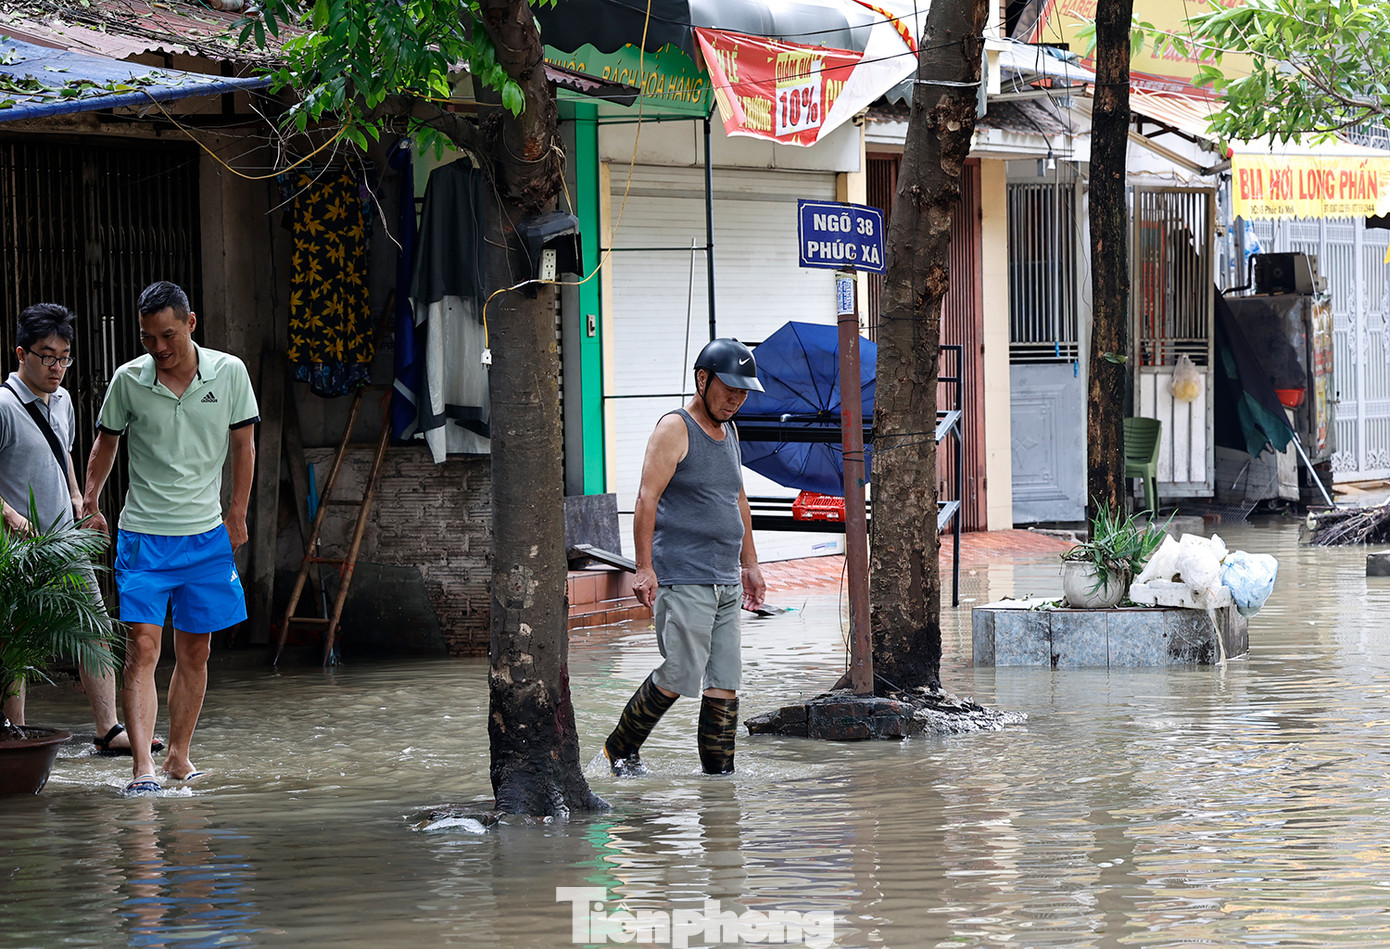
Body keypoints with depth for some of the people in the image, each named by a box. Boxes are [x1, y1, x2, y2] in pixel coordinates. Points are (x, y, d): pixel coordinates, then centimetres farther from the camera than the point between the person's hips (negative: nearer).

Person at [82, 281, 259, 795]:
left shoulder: (228, 372, -3)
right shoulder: (128, 380, -4)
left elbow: (243, 444, 9)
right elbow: (106, 444, 12)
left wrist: (236, 514, 10)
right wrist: (90, 504, 11)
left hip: (207, 533, 2)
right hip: (143, 535, -2)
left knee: (194, 652, 8)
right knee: (143, 647, -12)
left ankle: (178, 757, 19)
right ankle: (142, 767, -19)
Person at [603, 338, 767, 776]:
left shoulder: (728, 432, 18)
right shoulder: (675, 430, -7)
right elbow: (647, 499, -13)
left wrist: (750, 564, 27)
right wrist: (644, 568, -20)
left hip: (726, 582, 8)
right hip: (682, 579, -8)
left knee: (724, 682, 2)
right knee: (679, 675, -10)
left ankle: (719, 770, 6)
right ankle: (620, 748, 7)